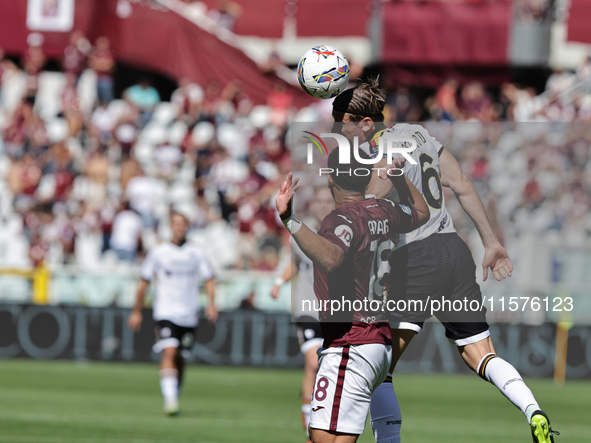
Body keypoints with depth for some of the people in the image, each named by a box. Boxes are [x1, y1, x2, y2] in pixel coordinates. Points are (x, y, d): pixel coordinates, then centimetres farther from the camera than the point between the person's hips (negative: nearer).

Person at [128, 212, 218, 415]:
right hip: (165, 313, -2)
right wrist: (136, 311, 9)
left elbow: (209, 279, 7)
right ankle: (170, 400, -28)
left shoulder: (196, 252, 5)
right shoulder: (158, 252, 2)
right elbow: (144, 281, 9)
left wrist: (212, 304, -9)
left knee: (180, 360, 7)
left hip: (189, 315, 2)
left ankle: (175, 398, 23)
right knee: (169, 353, -20)